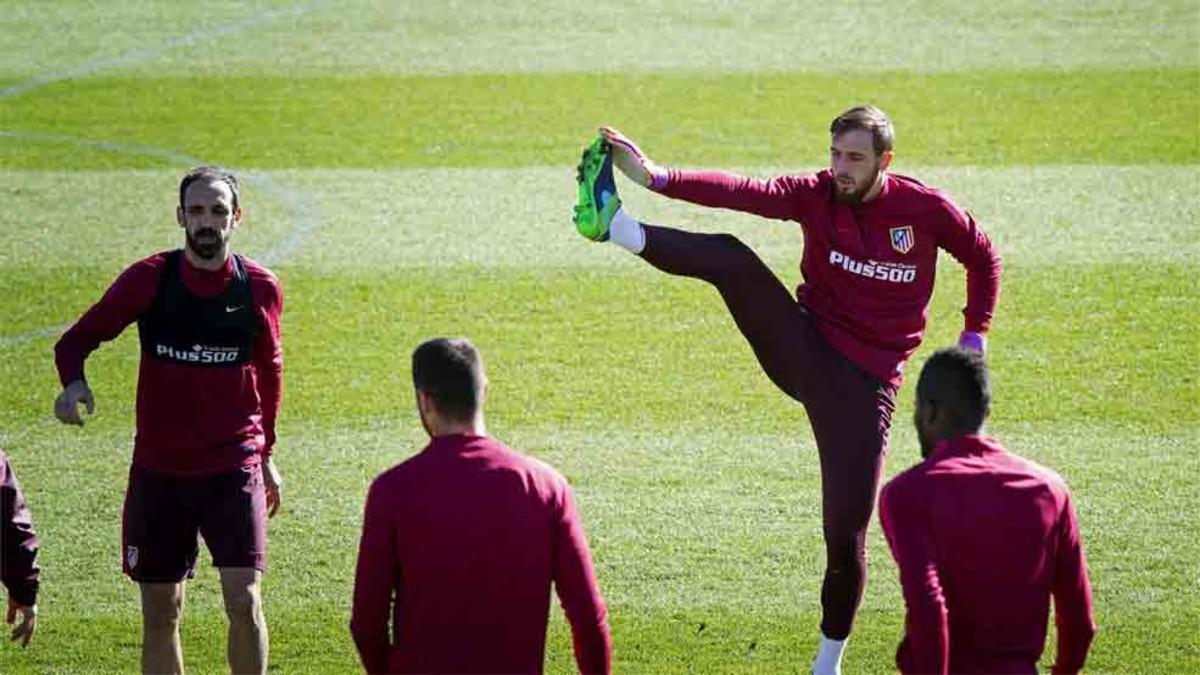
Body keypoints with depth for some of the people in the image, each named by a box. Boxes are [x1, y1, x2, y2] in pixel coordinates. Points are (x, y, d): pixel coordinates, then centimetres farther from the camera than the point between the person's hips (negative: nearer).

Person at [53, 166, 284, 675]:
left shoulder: (260, 288, -1)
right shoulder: (149, 279, -5)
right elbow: (79, 337, 3)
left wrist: (265, 451, 20)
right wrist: (73, 381, -19)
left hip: (235, 467, -1)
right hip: (158, 470, 1)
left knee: (244, 599, -13)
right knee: (160, 613, 6)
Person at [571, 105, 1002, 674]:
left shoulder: (927, 209, -4)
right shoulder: (817, 195, -4)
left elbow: (983, 258, 13)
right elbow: (744, 192, -20)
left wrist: (974, 338, 8)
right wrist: (658, 178, -37)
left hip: (865, 384, -1)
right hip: (804, 350, 1)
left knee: (846, 535, -4)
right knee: (730, 258, -24)